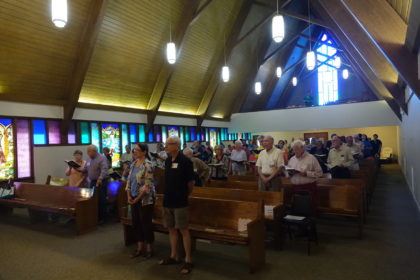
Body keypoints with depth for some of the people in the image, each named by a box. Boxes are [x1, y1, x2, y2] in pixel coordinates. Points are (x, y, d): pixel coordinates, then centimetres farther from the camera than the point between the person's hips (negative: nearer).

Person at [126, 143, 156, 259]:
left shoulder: (148, 165, -14)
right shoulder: (134, 163, 9)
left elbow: (147, 185, -18)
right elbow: (129, 180, 11)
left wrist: (137, 198, -15)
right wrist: (129, 195, 0)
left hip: (145, 199, -7)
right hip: (134, 198, 7)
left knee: (146, 223, 2)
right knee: (136, 223, 12)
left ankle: (149, 249, 18)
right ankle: (139, 248, 26)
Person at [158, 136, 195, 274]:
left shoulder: (185, 161, -13)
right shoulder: (167, 160, 7)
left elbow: (190, 182, -7)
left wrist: (183, 195, 6)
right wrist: (168, 195, 14)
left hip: (180, 202, -6)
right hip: (167, 200, 6)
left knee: (183, 230, 1)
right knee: (171, 228, 15)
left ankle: (188, 260, 13)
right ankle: (174, 256, 30)